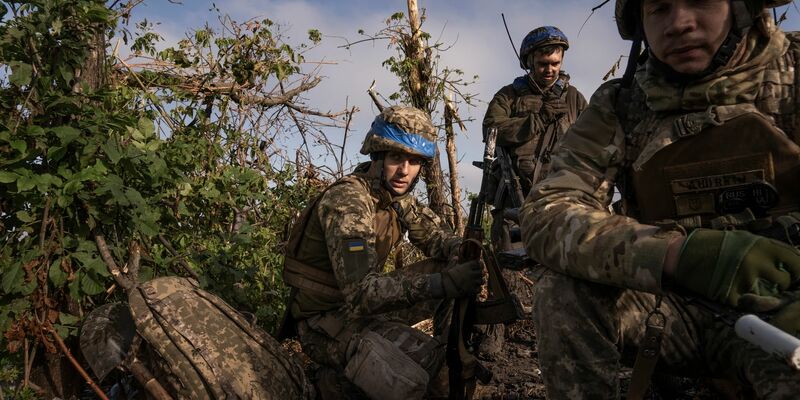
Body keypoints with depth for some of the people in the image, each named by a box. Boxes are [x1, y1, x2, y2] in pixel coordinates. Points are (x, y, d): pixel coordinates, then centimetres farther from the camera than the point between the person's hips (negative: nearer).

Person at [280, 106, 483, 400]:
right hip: (327, 318, -8)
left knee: (450, 269, -3)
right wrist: (444, 284, -43)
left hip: (367, 305, 8)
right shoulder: (347, 201, -27)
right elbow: (361, 292, -35)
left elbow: (435, 234, 5)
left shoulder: (395, 194, 0)